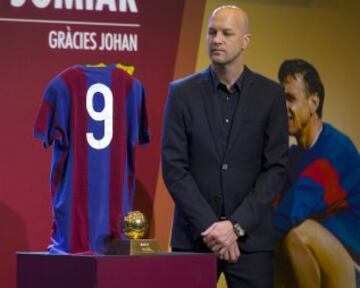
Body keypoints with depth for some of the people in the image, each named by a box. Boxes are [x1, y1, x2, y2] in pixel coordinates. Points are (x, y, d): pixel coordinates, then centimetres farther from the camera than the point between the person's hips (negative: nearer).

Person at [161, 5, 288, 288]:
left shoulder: (270, 94, 3)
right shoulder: (182, 92, 3)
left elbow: (276, 168, -1)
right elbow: (174, 167, -2)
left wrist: (236, 225, -11)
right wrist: (208, 226, -11)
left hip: (250, 235, 0)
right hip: (193, 235, 0)